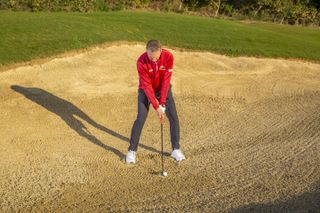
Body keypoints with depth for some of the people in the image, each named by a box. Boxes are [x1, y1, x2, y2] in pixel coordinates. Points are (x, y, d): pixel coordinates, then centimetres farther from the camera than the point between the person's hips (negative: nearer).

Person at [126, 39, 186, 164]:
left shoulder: (168, 56, -26)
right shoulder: (141, 62, -30)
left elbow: (166, 80, -23)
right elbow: (147, 85, -27)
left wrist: (162, 103, -26)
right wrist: (156, 107, -30)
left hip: (164, 89, 2)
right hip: (146, 90, -2)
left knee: (174, 117, -3)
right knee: (140, 119, -10)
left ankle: (176, 149, 12)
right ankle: (132, 150, 4)